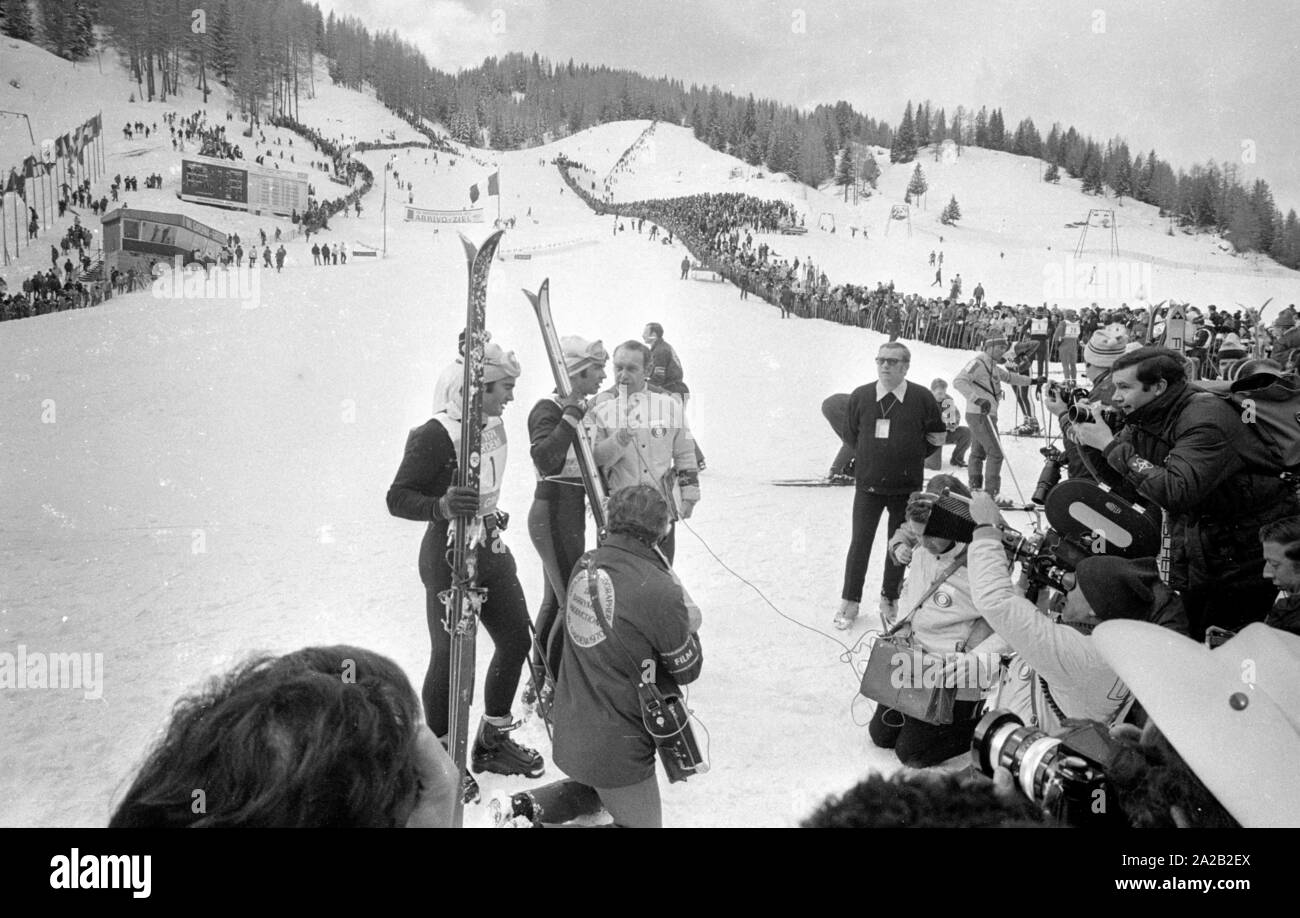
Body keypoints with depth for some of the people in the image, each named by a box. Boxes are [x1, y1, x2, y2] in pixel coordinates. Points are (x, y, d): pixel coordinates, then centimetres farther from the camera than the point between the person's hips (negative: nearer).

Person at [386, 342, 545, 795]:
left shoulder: (494, 425, 6)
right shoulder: (434, 435, -20)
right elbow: (398, 498, -20)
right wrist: (442, 506, -37)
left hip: (492, 550, 9)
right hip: (448, 557, -8)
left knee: (516, 640, 12)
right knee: (450, 656, -2)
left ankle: (493, 741, 31)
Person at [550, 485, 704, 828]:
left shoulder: (584, 565, -3)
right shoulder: (658, 591, -24)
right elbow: (687, 669, -9)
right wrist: (687, 624, 7)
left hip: (569, 733, 8)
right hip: (615, 749, -7)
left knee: (598, 789, 34)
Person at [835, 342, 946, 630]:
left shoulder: (922, 398, -7)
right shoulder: (860, 396, -3)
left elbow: (937, 437, 5)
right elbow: (851, 434, 11)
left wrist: (910, 457, 7)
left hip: (906, 487, 0)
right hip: (868, 485, 0)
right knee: (860, 543, 0)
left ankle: (890, 599, 26)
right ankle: (849, 602, 11)